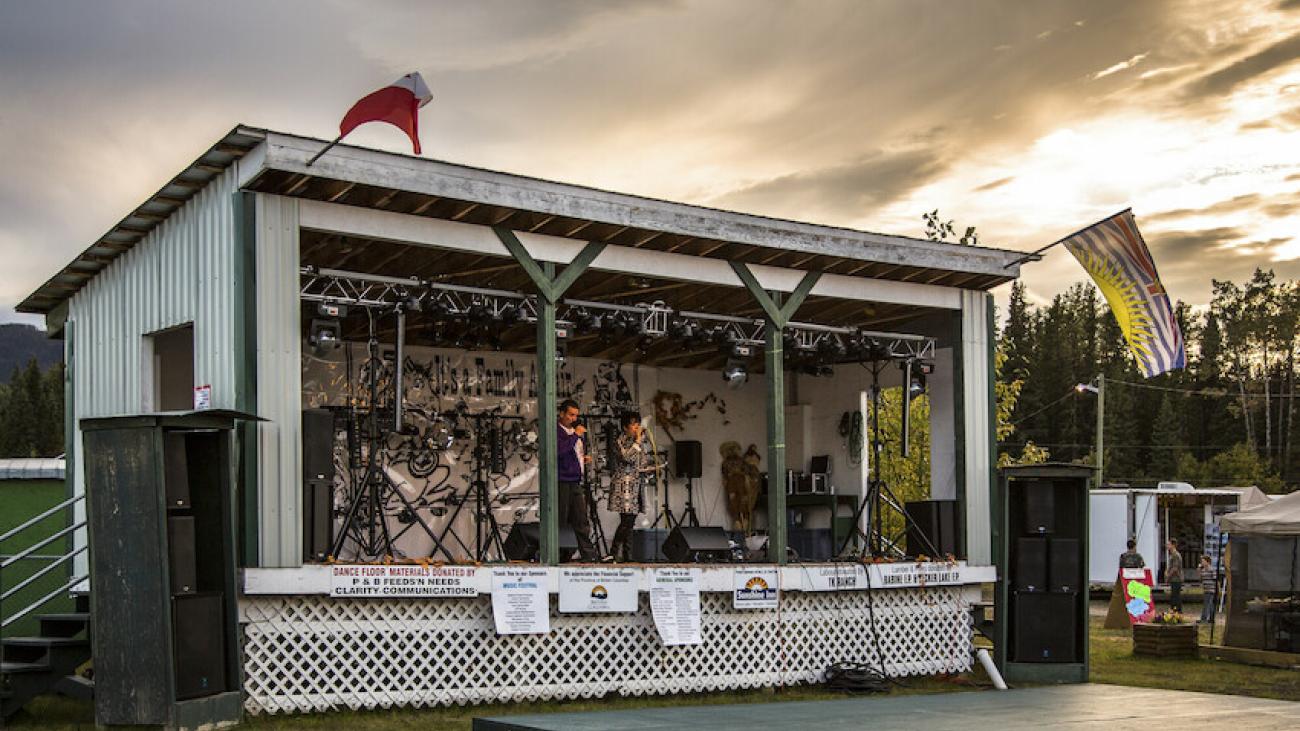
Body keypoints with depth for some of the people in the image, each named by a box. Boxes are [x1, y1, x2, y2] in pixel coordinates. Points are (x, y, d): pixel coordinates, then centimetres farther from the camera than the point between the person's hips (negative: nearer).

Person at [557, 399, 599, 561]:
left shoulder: (576, 432, 20)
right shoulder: (556, 432, -8)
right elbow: (558, 450, -26)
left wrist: (585, 458, 12)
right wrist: (576, 435, -20)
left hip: (576, 483, 8)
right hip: (562, 482, -8)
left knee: (582, 522, 6)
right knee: (559, 522, -3)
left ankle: (589, 555, 7)